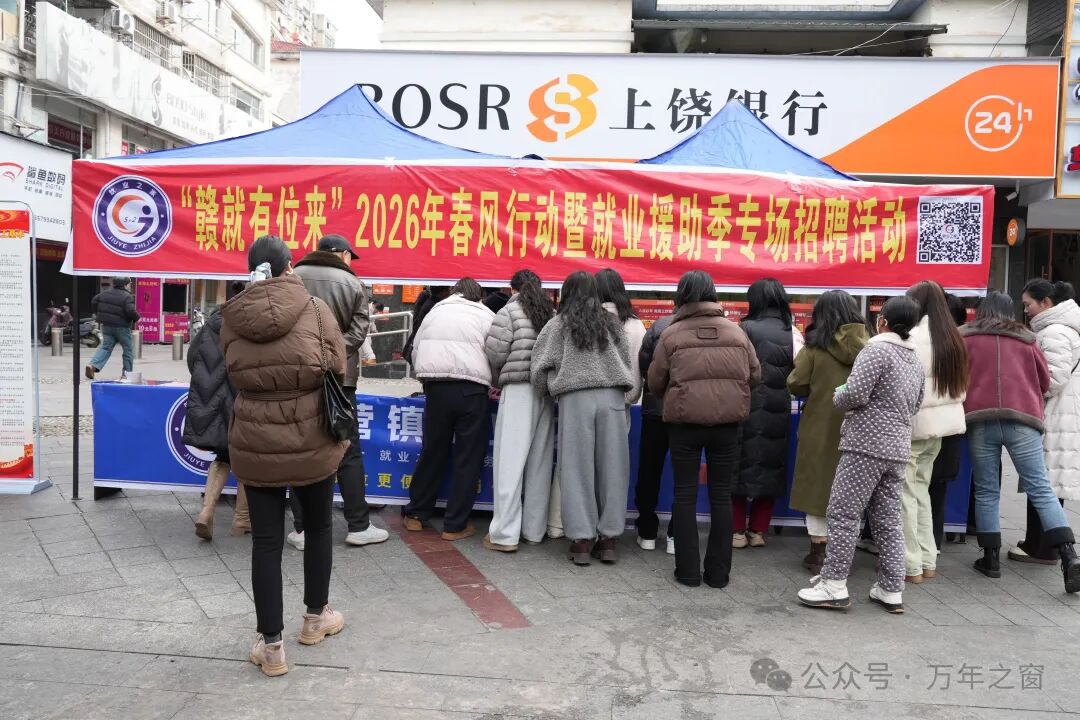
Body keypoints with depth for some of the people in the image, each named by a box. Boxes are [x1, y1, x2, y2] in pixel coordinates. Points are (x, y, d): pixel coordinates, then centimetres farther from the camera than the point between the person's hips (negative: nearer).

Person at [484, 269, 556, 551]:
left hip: (518, 389, -5)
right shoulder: (553, 313, 13)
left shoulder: (510, 312, -1)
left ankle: (505, 534, -4)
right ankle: (534, 530, 19)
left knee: (510, 459, -4)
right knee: (540, 460, 11)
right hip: (547, 390, 5)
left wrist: (499, 379, 13)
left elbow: (494, 353, -5)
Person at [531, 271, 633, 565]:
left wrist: (548, 390, 18)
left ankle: (582, 540, 5)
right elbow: (626, 362, 14)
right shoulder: (611, 323, 14)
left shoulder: (560, 324, 4)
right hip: (612, 397, 3)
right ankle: (609, 538, 12)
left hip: (576, 398, -2)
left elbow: (540, 367, 1)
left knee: (578, 467, 3)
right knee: (611, 466, 6)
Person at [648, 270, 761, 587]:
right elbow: (755, 375, 7)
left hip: (684, 421, -2)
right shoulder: (736, 332, 2)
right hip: (727, 422, 2)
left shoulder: (672, 334, -5)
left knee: (685, 494, 8)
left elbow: (655, 382, 1)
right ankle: (718, 572, 16)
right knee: (721, 494, 10)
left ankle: (688, 570, 12)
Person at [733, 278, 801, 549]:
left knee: (741, 464, 7)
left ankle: (738, 531, 10)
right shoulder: (793, 333, 2)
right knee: (770, 466, 12)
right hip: (778, 410, 3)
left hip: (747, 408, -3)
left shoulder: (744, 329, -7)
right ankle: (758, 531, 17)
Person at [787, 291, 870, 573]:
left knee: (818, 484, 8)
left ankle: (819, 551, 11)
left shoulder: (816, 345, -10)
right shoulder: (867, 344, -2)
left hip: (821, 426, -3)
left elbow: (795, 384, -9)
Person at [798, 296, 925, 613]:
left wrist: (838, 398, 1)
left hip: (866, 444, -8)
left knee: (843, 514, -3)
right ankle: (892, 590, 15)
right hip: (898, 447, 8)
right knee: (888, 518, 12)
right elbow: (915, 405, 22)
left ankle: (833, 584, -1)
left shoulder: (876, 350, -11)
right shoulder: (916, 360, 15)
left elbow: (855, 393, -18)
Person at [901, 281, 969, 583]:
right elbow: (960, 385, 15)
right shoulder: (953, 338, 9)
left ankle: (911, 565, 7)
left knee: (905, 492, 1)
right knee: (920, 489, 17)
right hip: (940, 423, 8)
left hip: (913, 424, -8)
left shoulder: (914, 336, -16)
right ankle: (927, 561, 22)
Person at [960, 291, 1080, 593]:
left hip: (980, 420, -1)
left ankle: (991, 558, 11)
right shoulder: (1026, 339, 14)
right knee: (1040, 489, 2)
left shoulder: (965, 338, 10)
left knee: (986, 492, 8)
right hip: (1022, 420, 1)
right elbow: (1045, 381, 20)